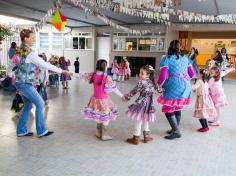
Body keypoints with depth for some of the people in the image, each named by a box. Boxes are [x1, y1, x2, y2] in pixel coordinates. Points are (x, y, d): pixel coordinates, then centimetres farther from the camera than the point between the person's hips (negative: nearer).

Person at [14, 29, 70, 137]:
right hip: (25, 84, -9)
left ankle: (21, 130, 23)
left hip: (20, 82, 9)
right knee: (40, 104, -1)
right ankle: (41, 131, 7)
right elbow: (44, 64, -17)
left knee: (28, 105, 16)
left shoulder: (20, 50, 8)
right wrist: (61, 71, -11)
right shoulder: (30, 53, -18)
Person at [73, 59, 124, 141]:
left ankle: (98, 133, 33)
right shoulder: (107, 78, -19)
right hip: (104, 100, -6)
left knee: (98, 116, 21)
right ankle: (104, 135, 17)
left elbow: (82, 75, 7)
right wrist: (121, 95, -4)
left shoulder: (92, 75, -5)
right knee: (106, 117, 8)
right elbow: (114, 88, -15)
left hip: (95, 99, 6)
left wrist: (72, 74, 22)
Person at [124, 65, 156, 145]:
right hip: (149, 104, 6)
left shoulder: (141, 82, -14)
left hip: (142, 103, -6)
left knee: (139, 121, 3)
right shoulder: (152, 82, 4)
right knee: (145, 120, 20)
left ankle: (136, 138, 12)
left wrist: (126, 97, 1)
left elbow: (134, 91, -9)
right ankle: (146, 136, 27)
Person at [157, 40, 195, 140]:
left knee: (168, 110, 5)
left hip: (173, 88, -6)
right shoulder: (185, 58, 12)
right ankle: (175, 129, 28)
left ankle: (176, 132, 7)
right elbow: (192, 74, 15)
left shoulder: (166, 58, -4)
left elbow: (163, 76, -13)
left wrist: (159, 85, 4)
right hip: (185, 87, 6)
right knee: (177, 109, 18)